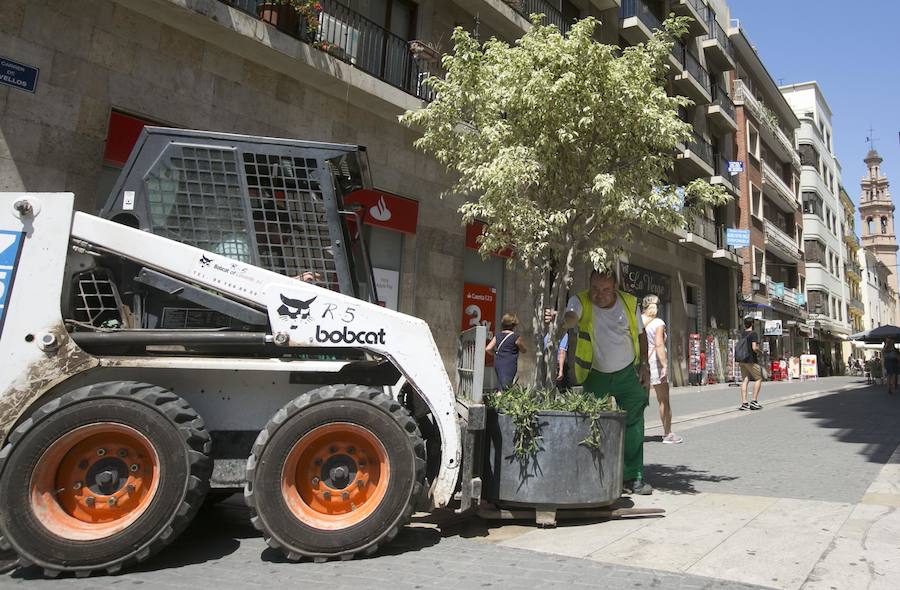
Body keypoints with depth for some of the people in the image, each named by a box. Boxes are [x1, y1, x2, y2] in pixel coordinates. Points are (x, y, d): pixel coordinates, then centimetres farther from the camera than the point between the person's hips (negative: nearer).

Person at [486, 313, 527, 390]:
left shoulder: (497, 336, 7)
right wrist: (521, 342, 24)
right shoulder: (516, 337, -7)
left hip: (498, 364, 6)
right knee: (505, 387, -9)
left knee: (500, 385, 12)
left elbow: (487, 349, 2)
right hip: (509, 365, -6)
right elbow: (524, 350, 7)